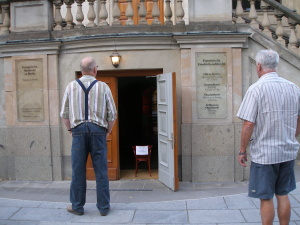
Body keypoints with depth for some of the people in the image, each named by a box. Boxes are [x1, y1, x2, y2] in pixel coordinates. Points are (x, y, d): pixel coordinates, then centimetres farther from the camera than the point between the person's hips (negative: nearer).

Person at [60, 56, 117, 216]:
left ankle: (77, 206, 20)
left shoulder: (71, 86, 4)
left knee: (78, 170, 8)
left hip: (78, 130, 1)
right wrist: (108, 131, 16)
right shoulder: (103, 87, 1)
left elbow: (64, 113, 7)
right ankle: (103, 207, 15)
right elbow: (112, 114, 2)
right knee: (101, 171, 6)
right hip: (98, 130, -1)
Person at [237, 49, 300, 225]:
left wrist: (242, 151, -6)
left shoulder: (256, 89, -15)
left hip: (264, 153, -6)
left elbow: (248, 126, -17)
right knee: (283, 194, 18)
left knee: (266, 198, 7)